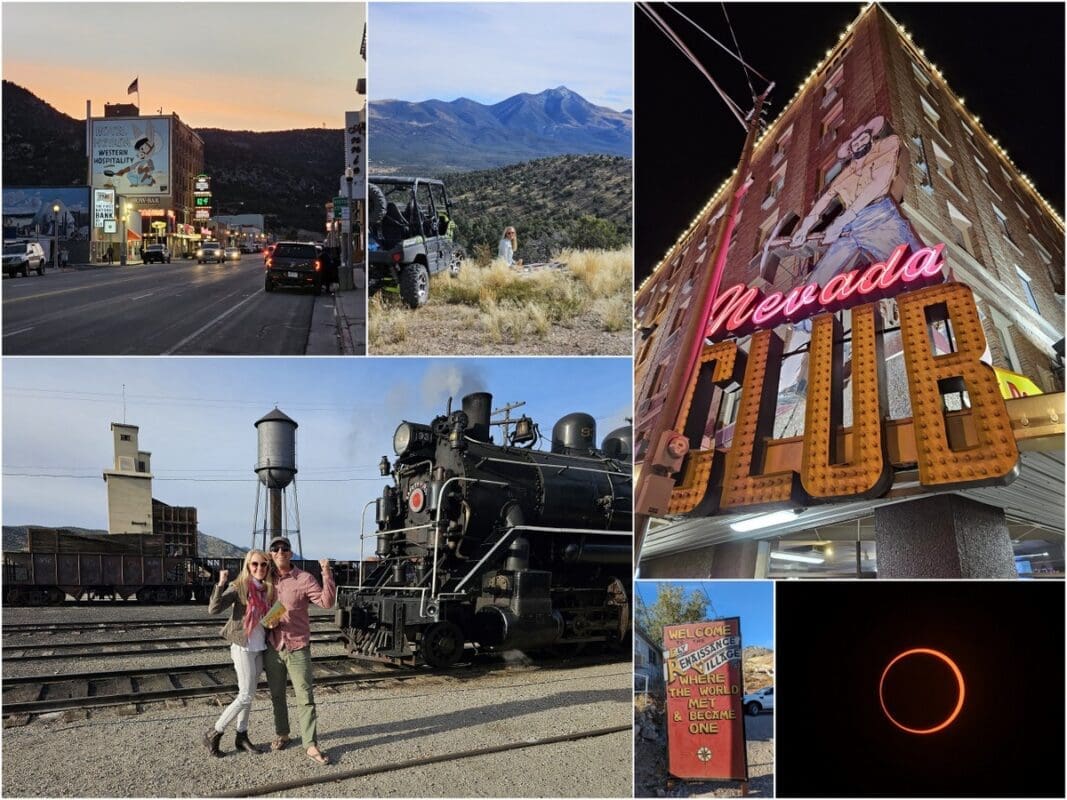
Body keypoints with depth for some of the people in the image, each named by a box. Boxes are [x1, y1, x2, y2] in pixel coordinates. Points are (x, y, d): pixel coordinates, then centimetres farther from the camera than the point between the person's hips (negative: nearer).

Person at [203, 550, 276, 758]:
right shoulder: (239, 587, -12)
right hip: (243, 647, -6)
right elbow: (213, 609, -23)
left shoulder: (267, 589, 5)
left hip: (260, 648, 6)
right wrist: (220, 584, -32)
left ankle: (241, 736, 21)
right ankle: (214, 734, 5)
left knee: (248, 695, 12)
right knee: (246, 695, -7)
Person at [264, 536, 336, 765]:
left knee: (306, 697, -4)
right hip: (272, 647, 4)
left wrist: (327, 574, -28)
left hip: (298, 648, -3)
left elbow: (326, 601, -17)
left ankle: (310, 745, -1)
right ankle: (281, 735, 32)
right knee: (277, 695, 15)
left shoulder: (304, 579, -6)